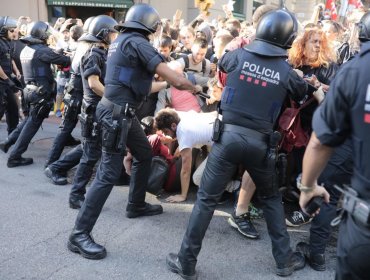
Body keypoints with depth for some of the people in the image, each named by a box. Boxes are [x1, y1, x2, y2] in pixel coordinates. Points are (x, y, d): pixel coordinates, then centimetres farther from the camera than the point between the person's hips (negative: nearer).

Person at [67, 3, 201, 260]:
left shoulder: (121, 40, 14)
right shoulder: (137, 43, -14)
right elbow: (173, 79, -17)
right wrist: (195, 88, 0)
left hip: (122, 111, 10)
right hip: (117, 113, -10)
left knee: (145, 154, 22)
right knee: (109, 173, -8)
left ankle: (136, 205, 36)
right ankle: (79, 234, -2)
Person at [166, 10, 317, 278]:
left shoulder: (239, 55, -1)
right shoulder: (286, 71, 0)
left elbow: (221, 63, 23)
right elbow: (304, 92, 20)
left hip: (229, 135, 0)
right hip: (260, 142, 1)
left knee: (206, 199, 6)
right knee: (271, 198, 21)